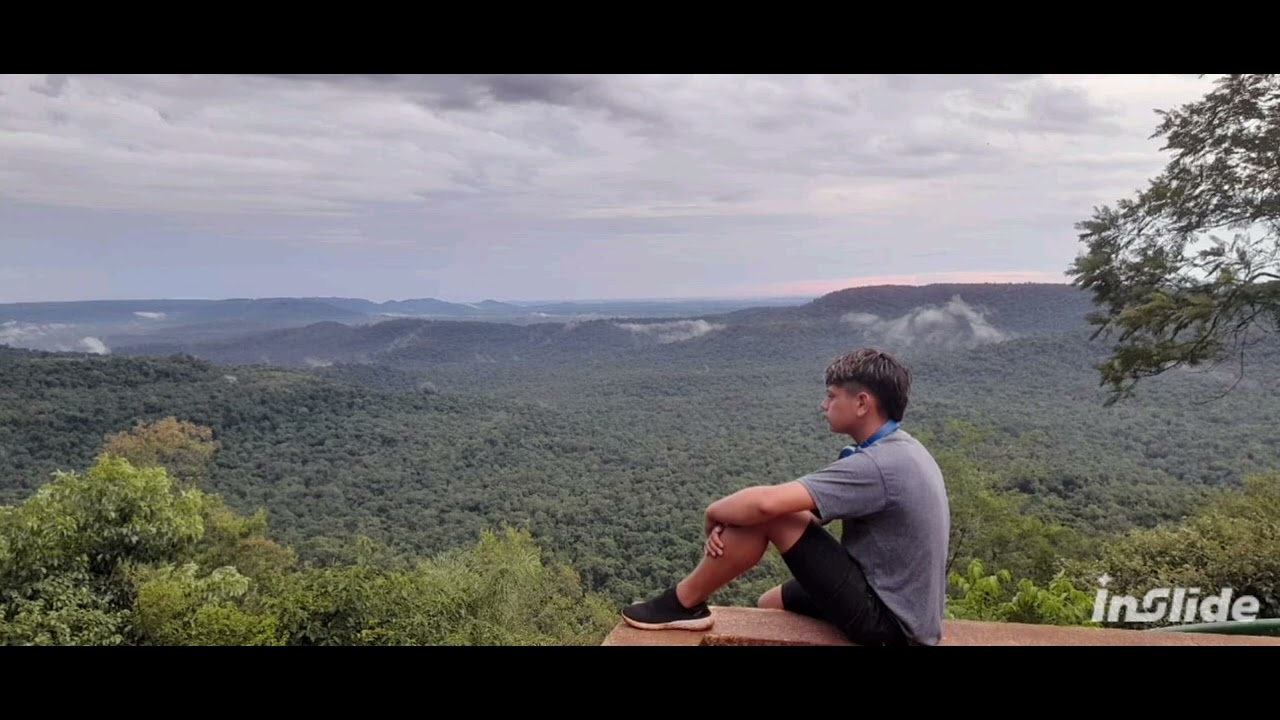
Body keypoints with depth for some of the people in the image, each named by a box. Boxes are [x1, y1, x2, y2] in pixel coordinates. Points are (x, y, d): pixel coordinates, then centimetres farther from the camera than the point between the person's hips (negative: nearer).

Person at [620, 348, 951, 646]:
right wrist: (729, 524, -6)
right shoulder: (898, 450, 8)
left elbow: (766, 502, -32)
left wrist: (714, 513, -10)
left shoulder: (878, 464, -25)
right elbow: (805, 512, 7)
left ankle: (684, 605, 2)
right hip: (904, 605, 10)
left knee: (764, 512, -14)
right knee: (771, 603, 23)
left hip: (886, 618, -10)